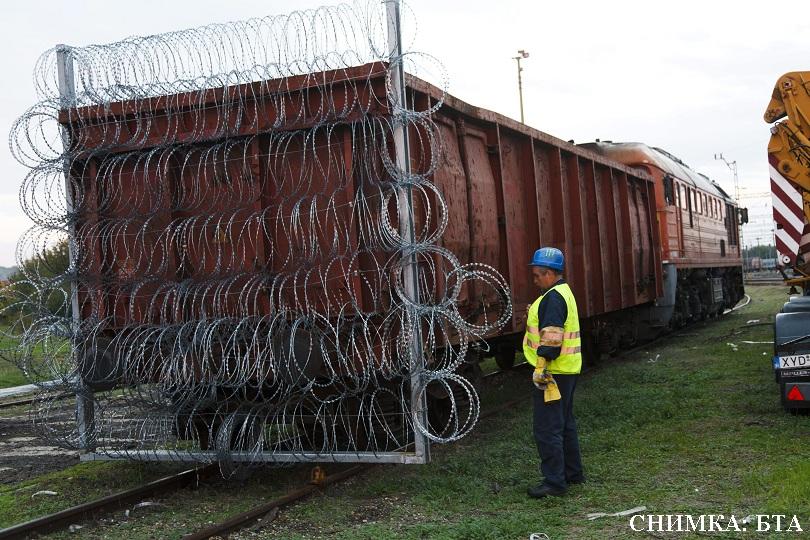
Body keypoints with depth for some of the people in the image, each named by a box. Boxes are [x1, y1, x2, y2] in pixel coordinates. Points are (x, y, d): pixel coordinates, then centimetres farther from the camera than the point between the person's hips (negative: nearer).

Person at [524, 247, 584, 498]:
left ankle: (555, 482, -3)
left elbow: (551, 336, -24)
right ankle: (573, 473, 29)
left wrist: (541, 368, -23)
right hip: (569, 370, 11)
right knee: (565, 423, 19)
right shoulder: (564, 293, 16)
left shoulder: (552, 298, -17)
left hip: (554, 372, -11)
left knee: (547, 428, -6)